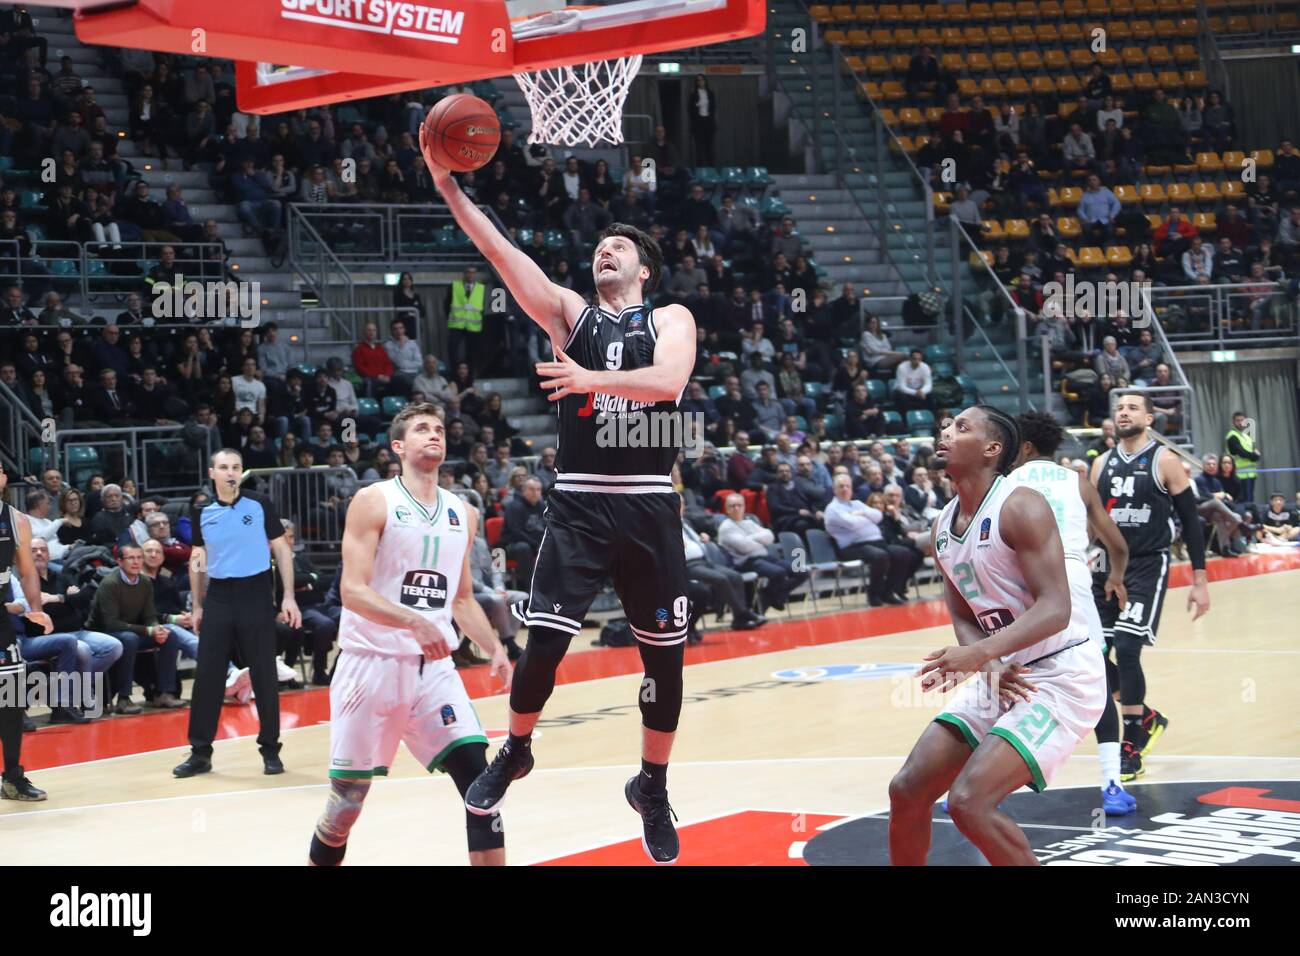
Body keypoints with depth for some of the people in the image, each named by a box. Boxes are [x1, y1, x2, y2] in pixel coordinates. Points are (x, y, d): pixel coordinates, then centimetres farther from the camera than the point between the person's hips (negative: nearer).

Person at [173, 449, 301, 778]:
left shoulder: (260, 505, -1)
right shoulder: (201, 512, 6)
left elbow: (282, 550, 1)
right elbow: (198, 559, 14)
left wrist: (289, 597, -6)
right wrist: (196, 606, 9)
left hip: (255, 594, -2)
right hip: (218, 597, 2)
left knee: (264, 676, 1)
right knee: (207, 676, 2)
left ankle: (270, 750, 10)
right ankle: (200, 752, 8)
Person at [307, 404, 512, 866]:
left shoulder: (463, 514, 12)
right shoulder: (373, 502, -6)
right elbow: (353, 591, -16)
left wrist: (496, 651, 5)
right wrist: (415, 622, -30)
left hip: (433, 665, 4)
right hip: (372, 662, -4)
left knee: (478, 775, -8)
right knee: (348, 796, 1)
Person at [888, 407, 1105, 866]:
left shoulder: (1020, 507, -17)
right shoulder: (943, 526, 8)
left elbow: (1055, 609, -24)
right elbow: (964, 619, 10)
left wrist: (980, 653, -36)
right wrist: (990, 667, -12)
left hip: (1063, 676, -8)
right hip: (1007, 675, 8)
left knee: (970, 802, -20)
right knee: (907, 790, 4)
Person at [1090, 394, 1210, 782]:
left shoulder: (1164, 462, -5)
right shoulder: (1102, 464, 9)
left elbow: (1190, 521, -3)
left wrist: (1199, 581, -7)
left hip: (1148, 566, -6)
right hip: (1108, 566, 6)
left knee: (1126, 649, -17)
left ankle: (1131, 749, -6)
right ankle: (1147, 719, 27)